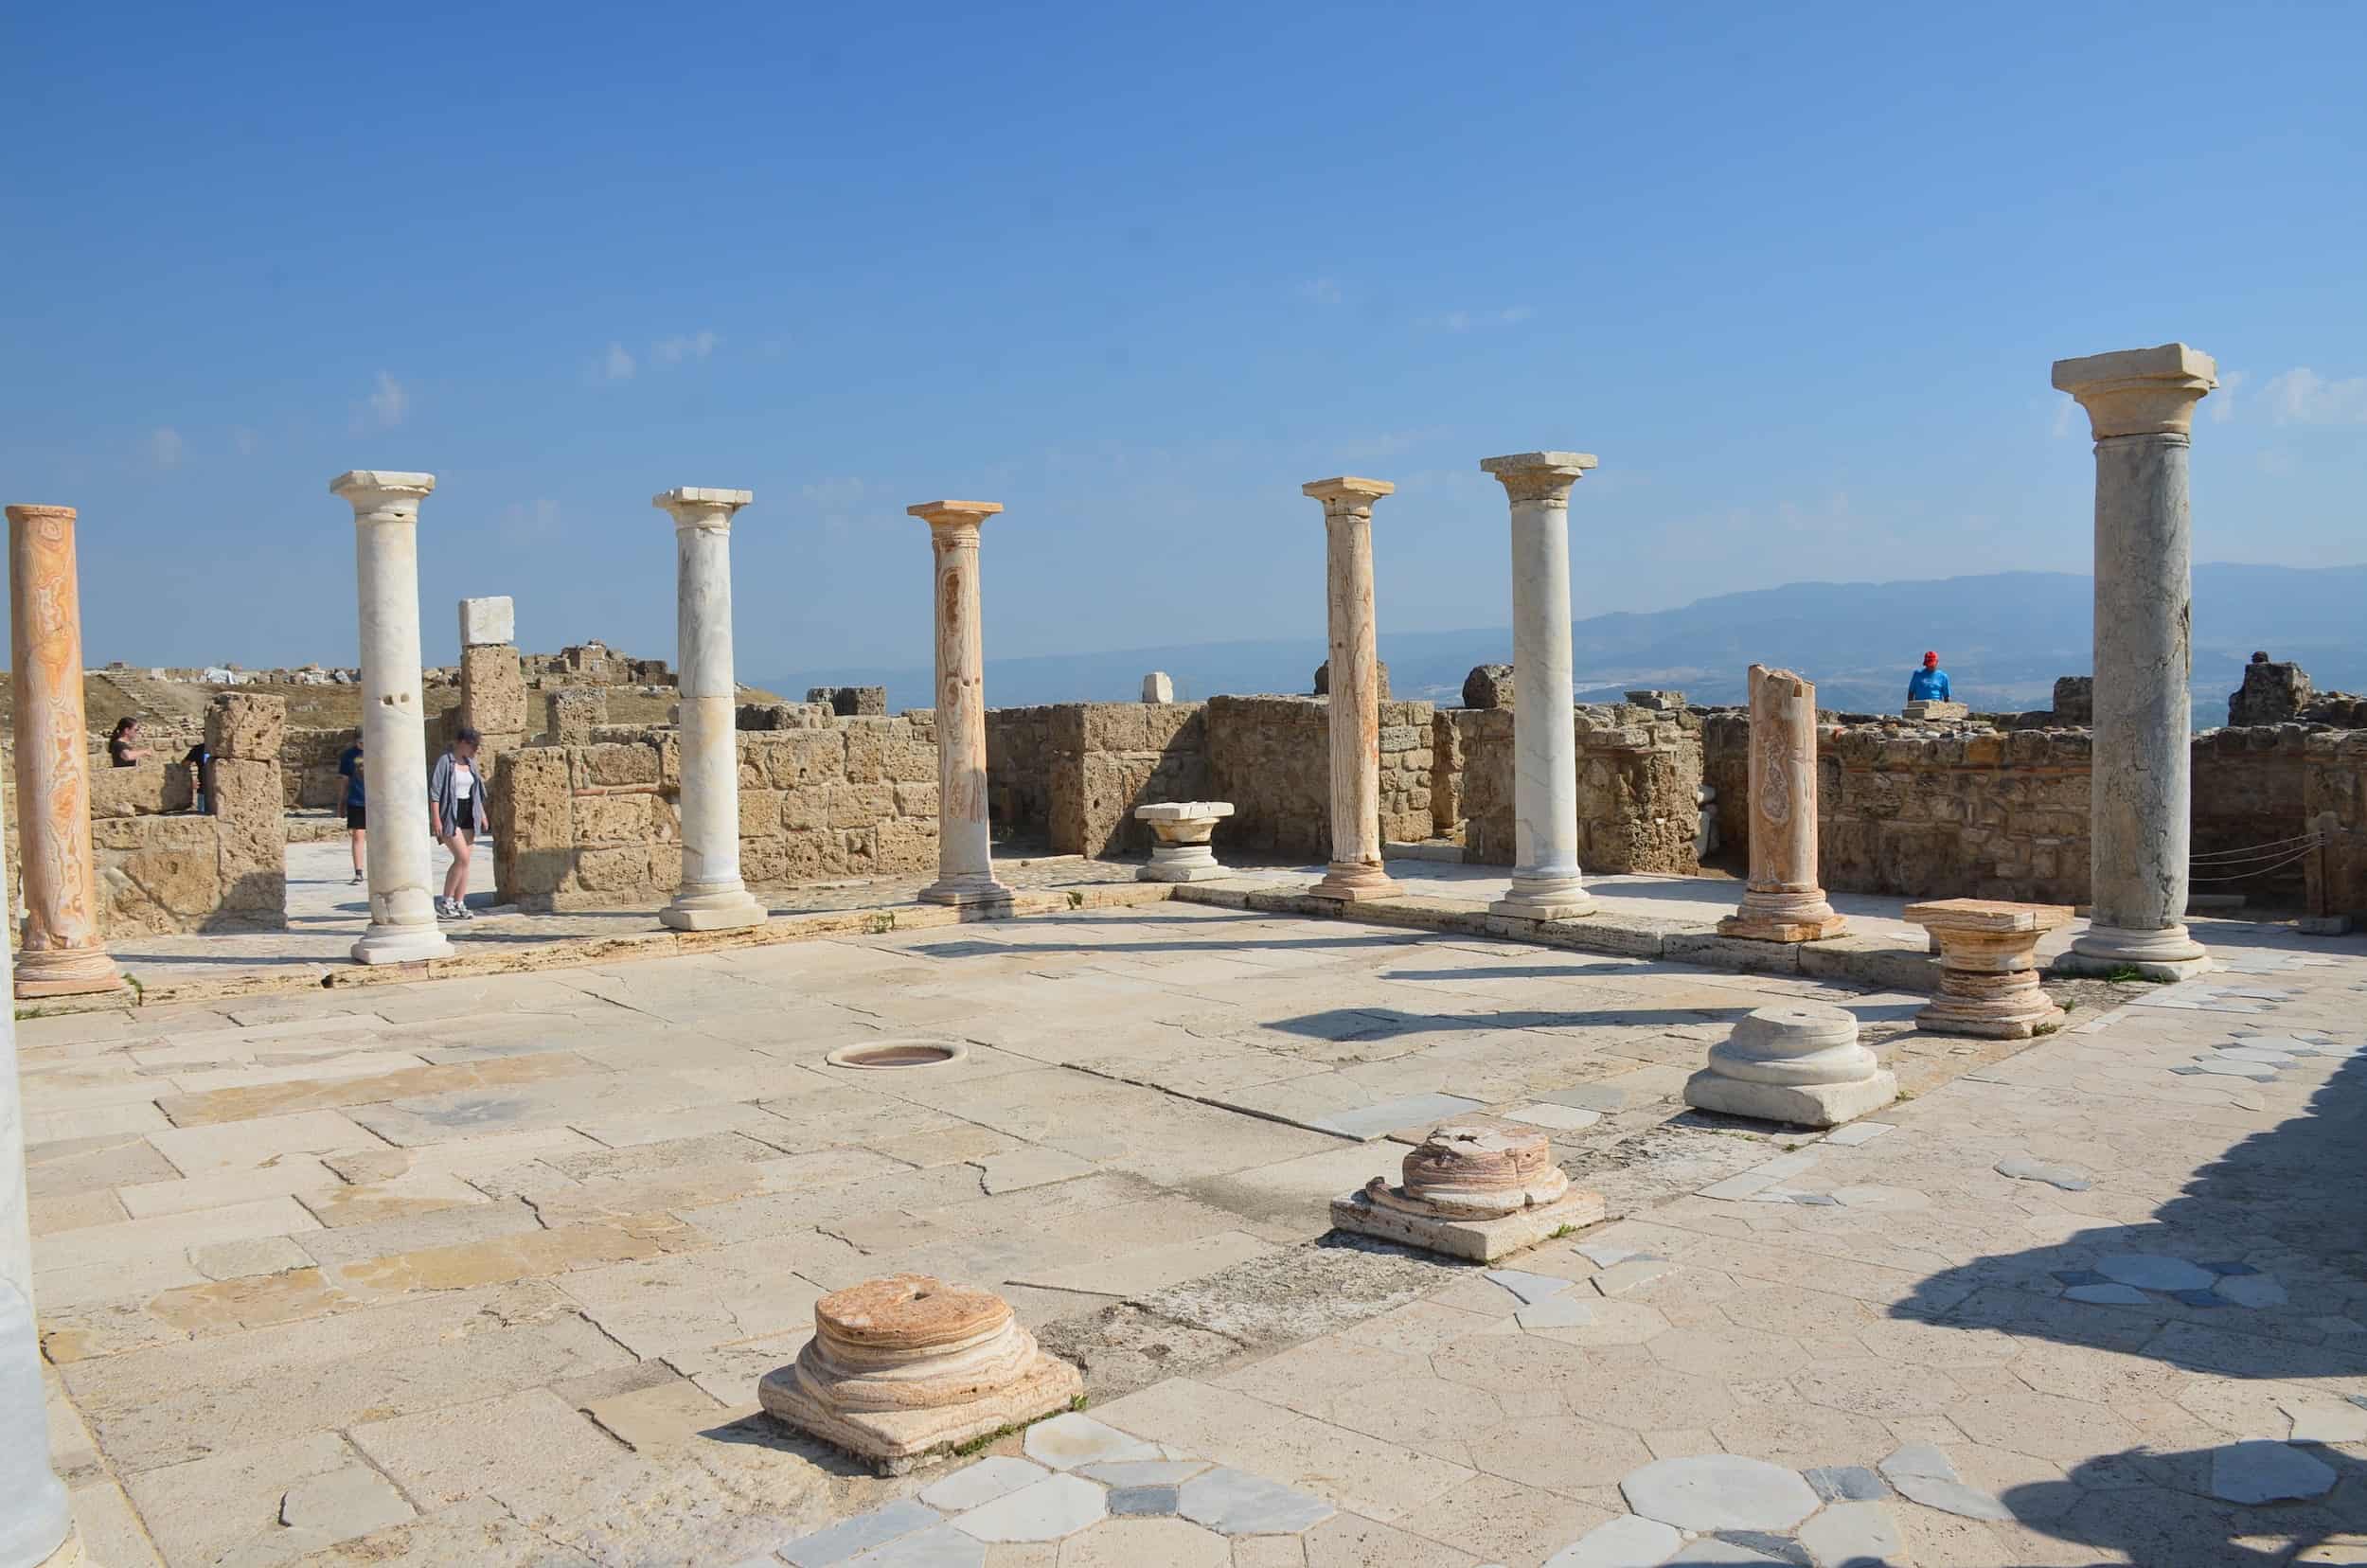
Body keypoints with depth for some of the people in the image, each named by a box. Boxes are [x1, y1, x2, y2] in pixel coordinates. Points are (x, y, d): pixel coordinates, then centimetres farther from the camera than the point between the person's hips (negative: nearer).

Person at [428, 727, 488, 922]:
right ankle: (444, 903, -6)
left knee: (464, 861, 6)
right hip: (449, 815, -8)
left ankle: (459, 905, 10)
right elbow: (434, 791, -14)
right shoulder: (444, 761, -10)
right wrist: (435, 819, -18)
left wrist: (482, 814, 19)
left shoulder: (470, 762, 12)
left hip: (468, 816, 8)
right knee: (462, 858, -15)